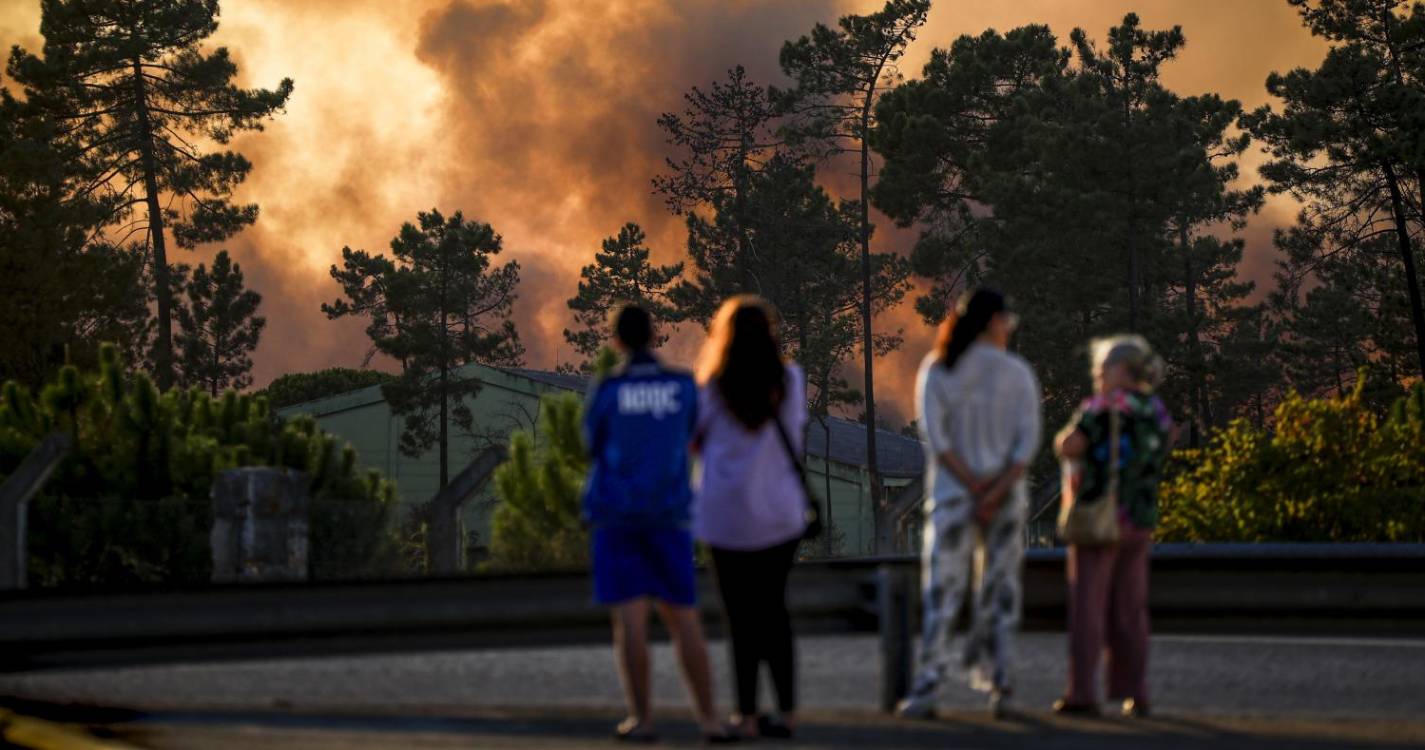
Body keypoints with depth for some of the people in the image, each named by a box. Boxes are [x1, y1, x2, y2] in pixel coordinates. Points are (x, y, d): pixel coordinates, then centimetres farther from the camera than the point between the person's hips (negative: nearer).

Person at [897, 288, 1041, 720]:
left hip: (952, 492, -1)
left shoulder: (937, 368, 1)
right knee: (1000, 591, 8)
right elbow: (1028, 442, -7)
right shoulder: (1018, 373, 1)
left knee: (942, 591, -2)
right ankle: (997, 687, 6)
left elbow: (933, 433, -8)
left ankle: (927, 688, -10)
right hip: (1008, 496, 1)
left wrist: (973, 484, -8)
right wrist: (996, 493, -12)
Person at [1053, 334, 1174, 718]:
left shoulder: (1102, 407, -11)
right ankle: (1135, 694, 7)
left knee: (1087, 607, -3)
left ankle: (1082, 693, -6)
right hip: (1140, 523, 6)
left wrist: (1069, 432, 2)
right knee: (1130, 611, 10)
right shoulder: (1158, 411, 10)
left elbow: (1068, 447, -21)